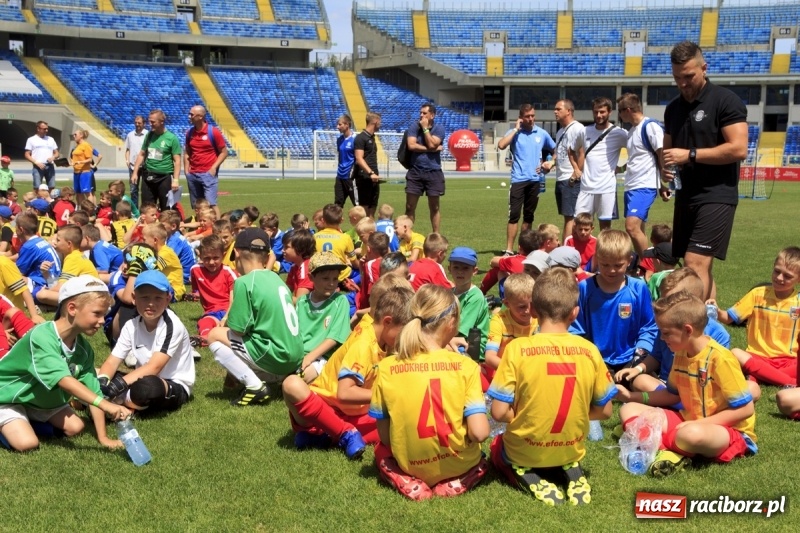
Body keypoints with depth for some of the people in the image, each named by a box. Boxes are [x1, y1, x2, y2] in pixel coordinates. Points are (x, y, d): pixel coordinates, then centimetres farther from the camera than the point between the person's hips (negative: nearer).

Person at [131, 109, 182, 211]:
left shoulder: (172, 138, -8)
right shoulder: (149, 135, 8)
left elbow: (177, 161, -10)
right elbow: (142, 155, 16)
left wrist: (175, 179, -18)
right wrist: (135, 172, 10)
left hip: (164, 178, -5)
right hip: (148, 176, 5)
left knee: (166, 209, 1)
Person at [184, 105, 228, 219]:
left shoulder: (214, 132, -7)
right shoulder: (189, 133, 8)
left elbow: (224, 152, -3)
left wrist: (214, 168, -12)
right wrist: (186, 169, 8)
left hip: (208, 174, -5)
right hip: (192, 174, 5)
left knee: (211, 204, -13)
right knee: (196, 206, 9)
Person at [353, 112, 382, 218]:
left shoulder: (372, 137, 17)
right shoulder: (361, 138, -10)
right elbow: (359, 159, -18)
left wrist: (375, 174, 15)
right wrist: (370, 173, -28)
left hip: (373, 178, 8)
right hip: (364, 178, -8)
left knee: (373, 205, 9)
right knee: (364, 206, -6)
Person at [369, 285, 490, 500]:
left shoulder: (386, 368, -11)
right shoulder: (466, 366, -16)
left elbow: (384, 436, -5)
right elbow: (479, 433, -20)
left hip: (408, 465, 0)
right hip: (459, 466, 0)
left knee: (382, 450, 32)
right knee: (480, 457, 34)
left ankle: (409, 483, 7)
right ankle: (456, 482, 7)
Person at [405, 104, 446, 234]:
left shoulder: (439, 128, -1)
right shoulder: (414, 126, 3)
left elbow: (432, 144, -15)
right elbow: (411, 145, -11)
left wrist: (425, 128, -10)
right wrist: (431, 149, -10)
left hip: (433, 172, -1)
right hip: (415, 171, 1)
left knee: (434, 207, 6)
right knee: (410, 207, 1)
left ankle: (435, 234, 15)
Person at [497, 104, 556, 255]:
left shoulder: (542, 133, 8)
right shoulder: (515, 132, -1)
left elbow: (556, 150, 20)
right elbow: (501, 145, -20)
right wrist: (516, 129, -14)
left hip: (535, 179, 3)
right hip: (519, 179, -3)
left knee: (529, 216, 10)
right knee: (514, 215, -8)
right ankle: (509, 249, -7)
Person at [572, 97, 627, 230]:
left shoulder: (618, 133, -5)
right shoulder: (585, 132, 8)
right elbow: (572, 150, 23)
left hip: (607, 187, -3)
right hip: (586, 186, 4)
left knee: (605, 225, 3)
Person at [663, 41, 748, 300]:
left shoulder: (726, 101, -8)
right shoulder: (673, 107, 12)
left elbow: (738, 149, -17)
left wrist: (690, 154, -18)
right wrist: (665, 167, -1)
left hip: (716, 196, -7)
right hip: (686, 196, 7)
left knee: (696, 263, -15)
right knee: (699, 266, 10)